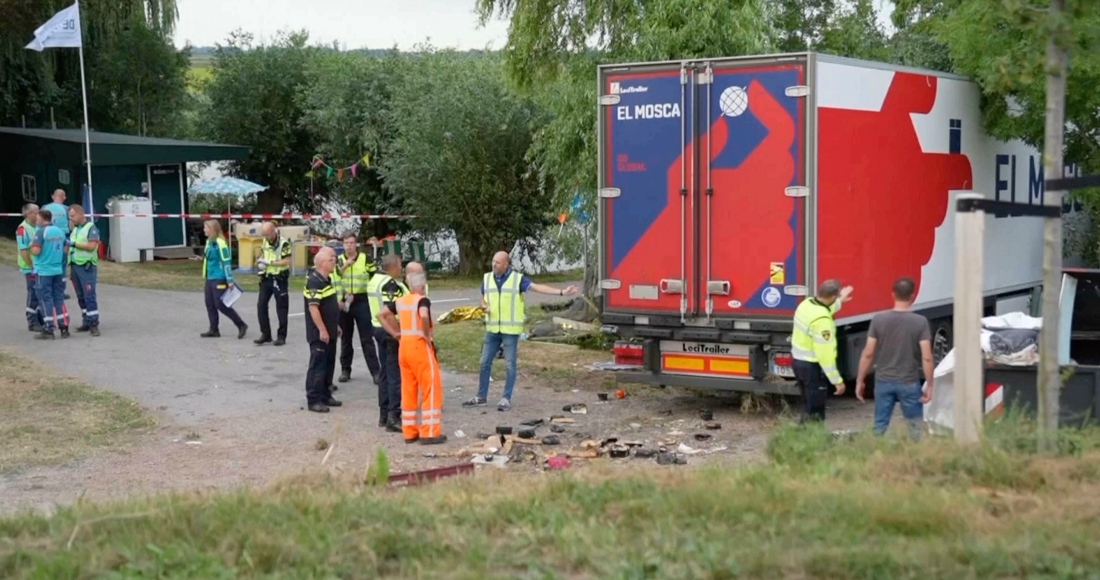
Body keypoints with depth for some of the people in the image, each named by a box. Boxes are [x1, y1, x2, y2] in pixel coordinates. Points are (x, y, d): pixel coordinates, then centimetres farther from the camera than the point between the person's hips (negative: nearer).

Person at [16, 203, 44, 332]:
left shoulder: (38, 227, 9)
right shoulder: (23, 229, -14)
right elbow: (23, 251, -16)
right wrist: (32, 267, -16)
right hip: (31, 269, -7)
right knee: (33, 295, -1)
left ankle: (40, 320, 23)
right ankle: (32, 323, 7)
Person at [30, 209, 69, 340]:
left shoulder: (41, 231, -13)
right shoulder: (59, 231, 8)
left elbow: (36, 251, -19)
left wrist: (32, 246, 2)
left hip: (43, 271, -6)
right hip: (58, 270, 6)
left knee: (46, 299, -1)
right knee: (59, 298, 11)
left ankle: (48, 330, 0)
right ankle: (64, 328, 12)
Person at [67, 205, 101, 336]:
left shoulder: (91, 228, -5)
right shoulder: (74, 230, 17)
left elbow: (91, 246, -17)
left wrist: (74, 243, -15)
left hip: (87, 267, -7)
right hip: (75, 266, 7)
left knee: (89, 296, -9)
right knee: (81, 296, 9)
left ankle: (94, 324, -8)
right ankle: (86, 322, 15)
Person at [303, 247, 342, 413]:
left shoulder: (327, 279, 13)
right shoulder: (314, 282, -18)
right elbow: (313, 308, -24)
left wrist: (335, 325, 23)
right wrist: (322, 330, -24)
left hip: (329, 332, 10)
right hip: (319, 333, -10)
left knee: (329, 365, 15)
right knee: (317, 365, -6)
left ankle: (325, 395, 24)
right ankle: (313, 400, -1)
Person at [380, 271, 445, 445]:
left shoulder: (400, 301, 10)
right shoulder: (422, 300, -10)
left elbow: (382, 314, 17)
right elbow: (424, 316, -30)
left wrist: (395, 333, 14)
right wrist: (427, 335, -16)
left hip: (404, 345, 7)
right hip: (420, 346, -7)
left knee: (408, 389, 13)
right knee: (431, 388, -1)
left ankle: (409, 432, 16)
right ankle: (430, 433, -3)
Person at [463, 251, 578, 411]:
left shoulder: (518, 279, -7)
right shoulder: (487, 278, 6)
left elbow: (538, 287, -14)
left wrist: (561, 292, -24)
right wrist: (485, 306, -6)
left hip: (510, 330, -4)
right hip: (492, 329, 4)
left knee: (509, 364, 0)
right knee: (485, 362, 8)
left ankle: (507, 399, 9)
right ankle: (481, 397, 19)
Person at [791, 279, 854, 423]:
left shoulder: (806, 303, -1)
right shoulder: (822, 320, -28)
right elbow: (825, 354, -26)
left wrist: (839, 302, 38)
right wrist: (837, 380, -20)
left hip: (798, 361, 9)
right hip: (812, 366, -9)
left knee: (808, 405, 21)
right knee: (815, 410, 1)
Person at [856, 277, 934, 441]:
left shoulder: (878, 319, -5)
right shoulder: (920, 322, -9)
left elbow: (868, 354, -4)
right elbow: (926, 358, -12)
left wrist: (860, 381, 5)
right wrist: (929, 385, -3)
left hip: (883, 381, 1)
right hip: (909, 383, -1)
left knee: (880, 425, 10)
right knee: (915, 425, 12)